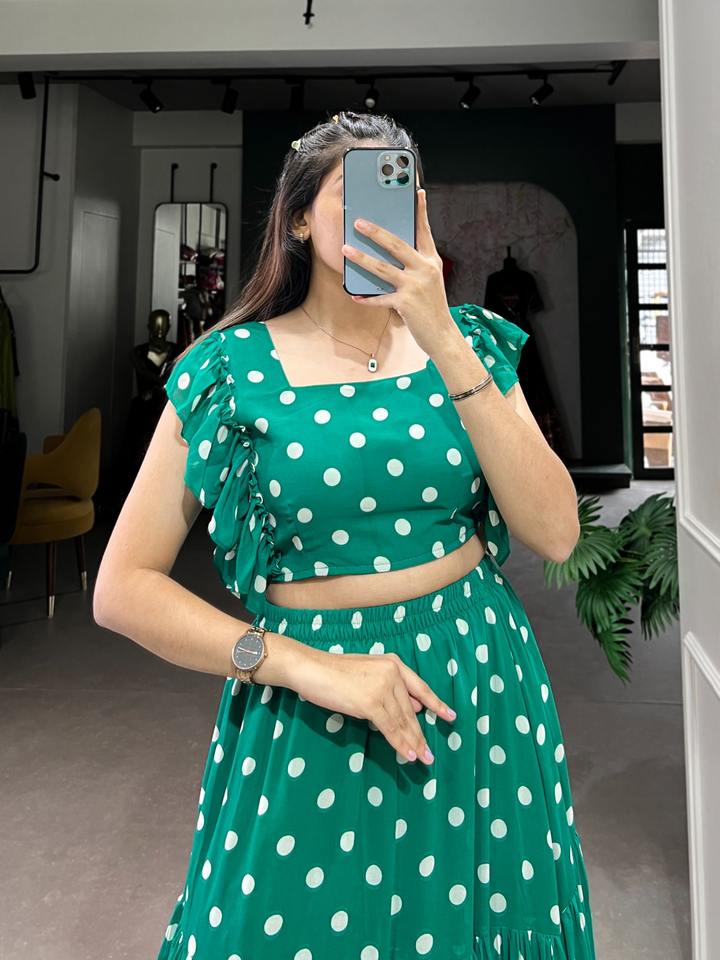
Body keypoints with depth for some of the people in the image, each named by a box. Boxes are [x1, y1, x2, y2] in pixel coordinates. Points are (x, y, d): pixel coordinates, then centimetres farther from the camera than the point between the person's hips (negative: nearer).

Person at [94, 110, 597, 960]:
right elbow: (123, 588, -9)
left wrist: (446, 346, -19)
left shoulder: (470, 342, 0)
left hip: (481, 696, 3)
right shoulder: (236, 366, -8)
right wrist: (305, 665, -20)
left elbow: (555, 534, -12)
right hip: (309, 725, -2)